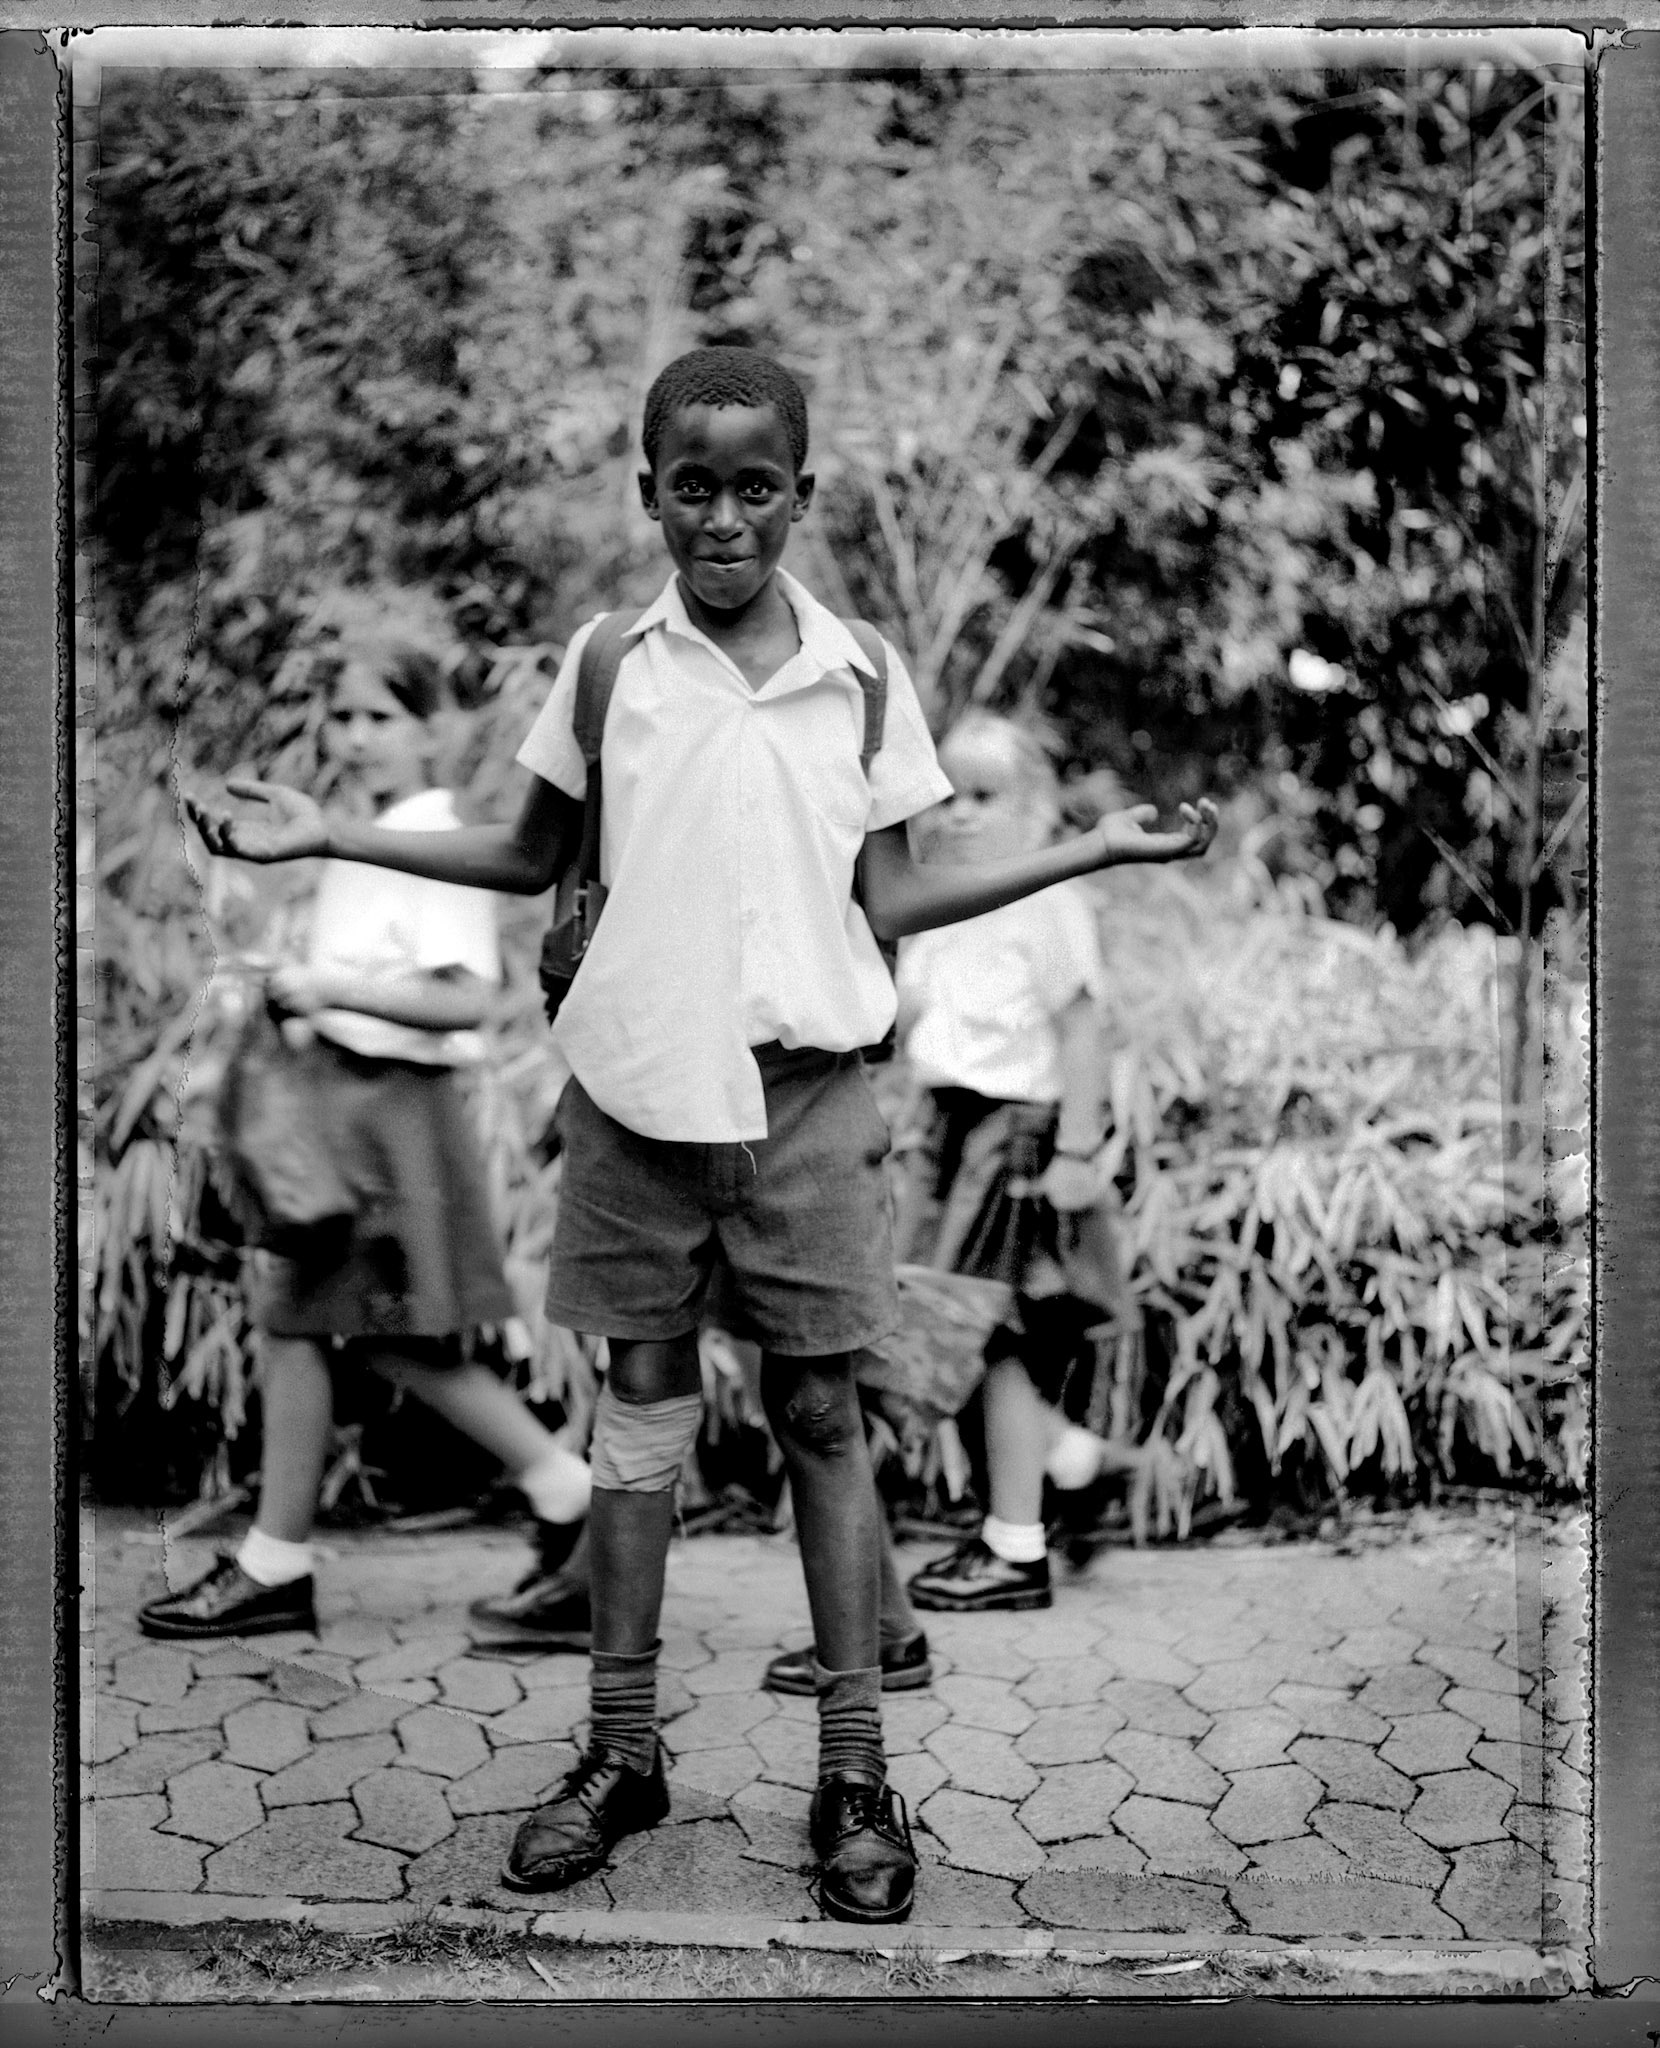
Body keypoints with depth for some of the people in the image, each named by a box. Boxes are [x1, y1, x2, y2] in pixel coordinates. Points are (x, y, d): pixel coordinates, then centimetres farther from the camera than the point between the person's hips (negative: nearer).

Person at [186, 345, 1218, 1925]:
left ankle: (854, 1770, 16)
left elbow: (885, 899, 4)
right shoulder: (605, 667, 0)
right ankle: (621, 1754, 23)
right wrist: (329, 835, 4)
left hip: (805, 1091, 0)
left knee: (821, 1414, 5)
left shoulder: (862, 681, 0)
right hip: (637, 1083, 1)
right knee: (638, 1407, 10)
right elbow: (532, 860, 10)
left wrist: (1091, 849, -1)